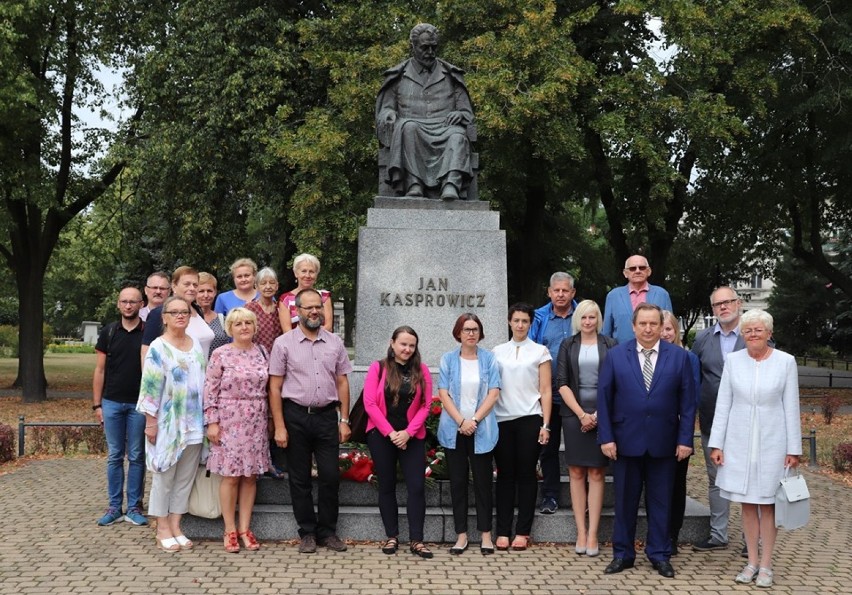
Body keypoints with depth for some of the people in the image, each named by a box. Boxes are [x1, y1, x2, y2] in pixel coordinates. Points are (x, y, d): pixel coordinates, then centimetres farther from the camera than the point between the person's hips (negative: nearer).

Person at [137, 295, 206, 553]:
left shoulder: (196, 345, 10)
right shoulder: (158, 348, -8)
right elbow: (150, 387, -11)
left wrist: (207, 419, 13)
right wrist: (150, 422, -13)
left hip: (194, 423, 6)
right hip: (168, 423, -5)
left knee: (185, 477, 9)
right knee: (164, 476, 3)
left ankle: (175, 526, 18)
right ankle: (163, 529, 13)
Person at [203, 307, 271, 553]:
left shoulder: (262, 352, 7)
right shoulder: (220, 354, -5)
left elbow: (268, 388, 12)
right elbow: (210, 390, -6)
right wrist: (212, 422, -10)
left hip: (256, 421, 4)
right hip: (229, 420, -4)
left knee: (250, 475, 7)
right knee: (231, 475, 0)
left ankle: (245, 528, 16)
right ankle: (230, 530, 11)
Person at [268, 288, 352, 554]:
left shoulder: (335, 343, 7)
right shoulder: (283, 343, -1)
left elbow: (342, 383, 10)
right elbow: (275, 387, -2)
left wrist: (344, 420, 4)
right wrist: (279, 427, -7)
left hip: (326, 415, 2)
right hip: (296, 415, -2)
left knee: (331, 476, 2)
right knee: (300, 479, 7)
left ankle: (328, 531, 17)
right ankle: (307, 533, 19)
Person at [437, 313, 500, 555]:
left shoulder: (489, 359, 3)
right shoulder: (448, 359, 4)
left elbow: (493, 393, -3)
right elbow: (443, 394, -1)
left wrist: (474, 420, -12)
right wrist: (461, 421, -12)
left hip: (482, 430, -1)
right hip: (454, 430, 1)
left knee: (483, 481, 4)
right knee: (458, 482, 5)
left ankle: (486, 534, 12)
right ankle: (461, 535, 12)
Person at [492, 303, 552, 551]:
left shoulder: (540, 352, 5)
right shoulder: (497, 352, 11)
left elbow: (545, 391, 2)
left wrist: (545, 425, -5)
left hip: (529, 419, -2)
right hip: (502, 420, 2)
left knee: (526, 474, 2)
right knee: (505, 474, 4)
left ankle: (523, 531, 9)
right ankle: (503, 531, 9)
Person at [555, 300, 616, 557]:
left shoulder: (609, 345, 6)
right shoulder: (567, 346, 8)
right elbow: (562, 383, 2)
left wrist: (599, 414, -7)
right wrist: (581, 414, -7)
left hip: (602, 414, -1)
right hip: (574, 414, 1)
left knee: (597, 473, -1)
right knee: (576, 472, 1)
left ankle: (592, 535, 1)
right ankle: (581, 533, 5)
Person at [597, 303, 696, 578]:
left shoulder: (679, 356, 0)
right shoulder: (615, 355, 0)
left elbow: (687, 401, 0)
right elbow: (604, 398, -1)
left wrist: (685, 439, -5)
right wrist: (606, 437, -7)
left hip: (663, 442, 0)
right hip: (626, 441, 0)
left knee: (660, 501, 10)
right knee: (625, 500, 9)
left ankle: (659, 555, 23)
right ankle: (622, 554, 21)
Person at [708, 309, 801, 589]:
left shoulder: (786, 361, -3)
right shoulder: (733, 360, 0)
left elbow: (791, 408, -1)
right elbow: (723, 404, 3)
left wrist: (793, 449, -2)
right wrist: (716, 444, -1)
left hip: (772, 442, -2)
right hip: (739, 442, 2)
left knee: (768, 504, 4)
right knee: (747, 504, 8)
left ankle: (766, 565, 14)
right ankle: (752, 562, 18)